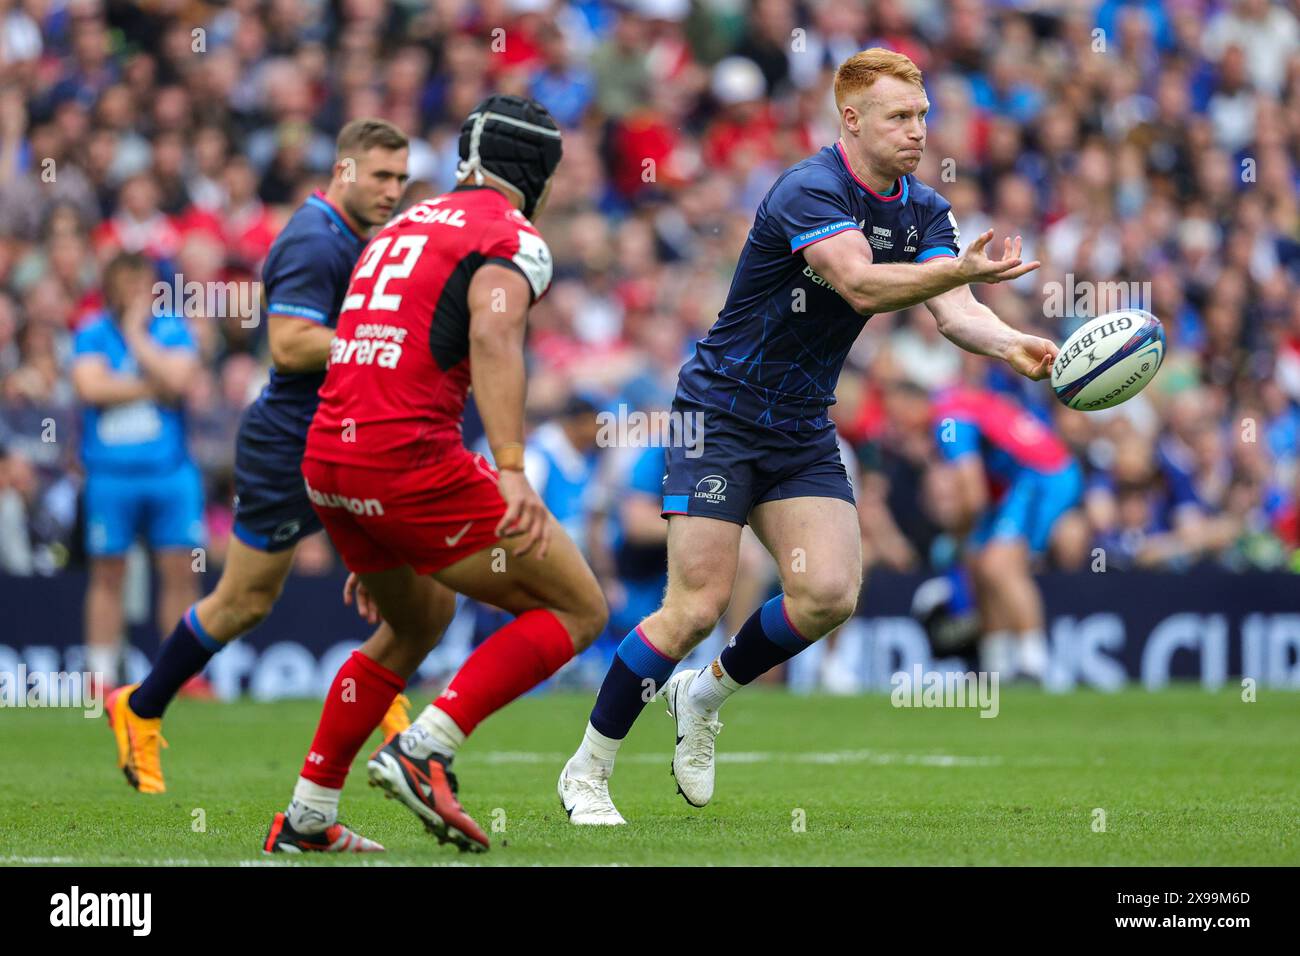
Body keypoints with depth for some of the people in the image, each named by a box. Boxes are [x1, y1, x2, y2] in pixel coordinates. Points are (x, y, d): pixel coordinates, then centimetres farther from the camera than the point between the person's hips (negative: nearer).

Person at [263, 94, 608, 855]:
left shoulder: (406, 224, 25)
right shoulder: (513, 239, 0)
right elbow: (493, 339, -21)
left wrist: (372, 549, 36)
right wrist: (512, 472, -32)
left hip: (326, 459, 8)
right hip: (409, 457, -8)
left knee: (414, 626, 30)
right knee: (579, 611, 1)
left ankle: (307, 815, 29)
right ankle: (424, 750, -13)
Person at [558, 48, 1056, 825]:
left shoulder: (924, 211, 2)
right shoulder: (810, 192, -21)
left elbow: (953, 311, -12)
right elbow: (861, 285, -37)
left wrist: (1011, 344, -33)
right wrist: (963, 269, -51)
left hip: (803, 431, 7)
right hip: (721, 416, -7)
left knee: (831, 594, -9)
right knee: (698, 606, -13)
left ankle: (706, 695, 18)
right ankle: (587, 772, 2)